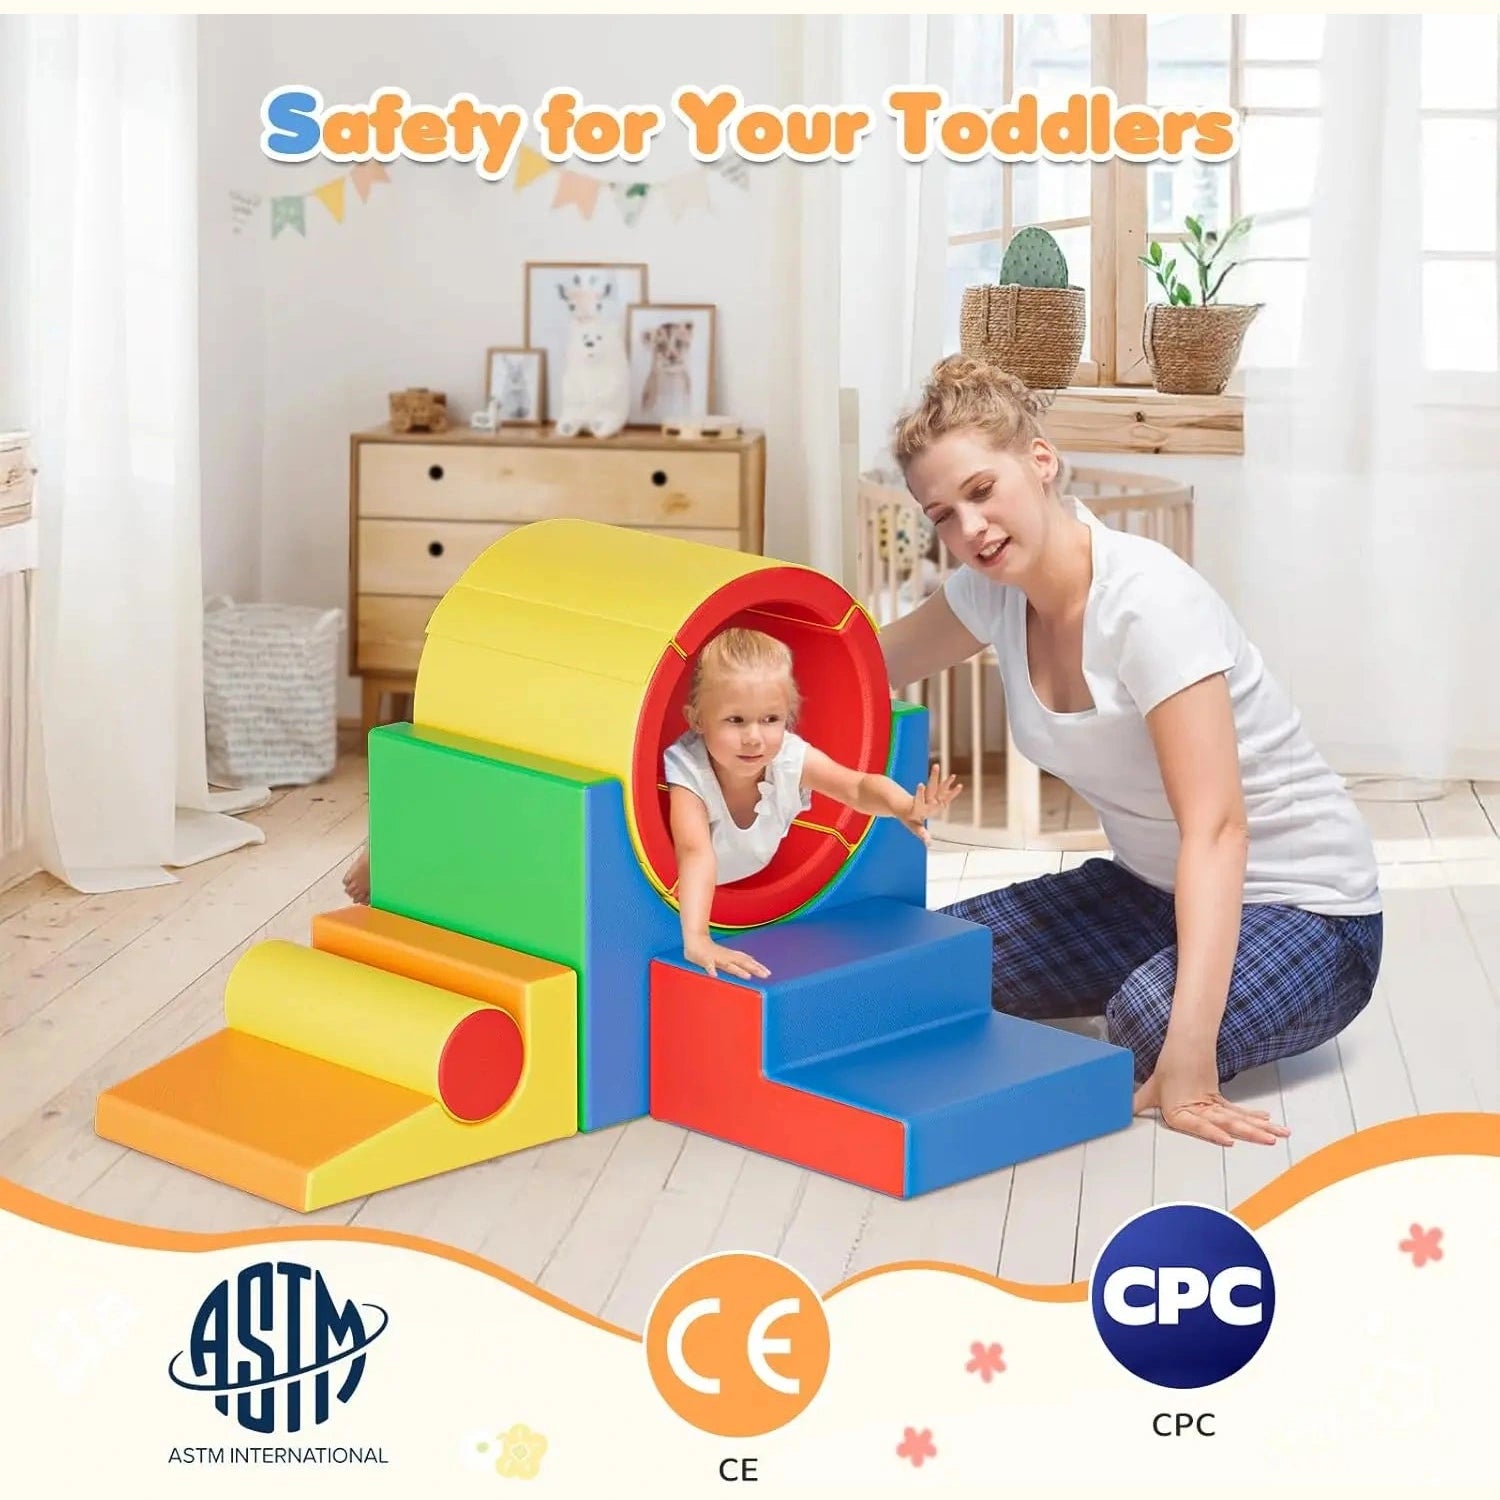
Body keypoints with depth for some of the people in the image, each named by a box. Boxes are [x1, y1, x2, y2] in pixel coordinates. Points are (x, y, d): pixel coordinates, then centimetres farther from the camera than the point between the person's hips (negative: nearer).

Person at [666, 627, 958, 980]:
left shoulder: (791, 757, -27)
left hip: (758, 881, 4)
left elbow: (859, 788, -19)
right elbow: (695, 853, -53)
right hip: (688, 896, -4)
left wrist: (905, 807, -43)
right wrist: (696, 940, -66)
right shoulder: (687, 769, -40)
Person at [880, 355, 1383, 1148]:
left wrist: (1187, 1052, -43)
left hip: (1304, 909, -7)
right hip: (1152, 887, 8)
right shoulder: (995, 589, -4)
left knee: (1147, 1020, -37)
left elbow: (1215, 826, -34)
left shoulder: (1148, 600, -28)